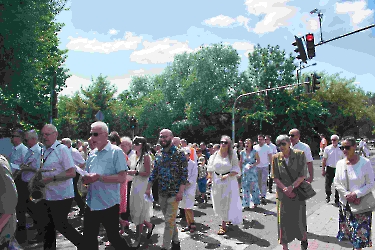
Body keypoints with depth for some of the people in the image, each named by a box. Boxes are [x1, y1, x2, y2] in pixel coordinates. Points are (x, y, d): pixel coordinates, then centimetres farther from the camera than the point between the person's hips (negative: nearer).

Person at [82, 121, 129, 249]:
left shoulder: (116, 152, -11)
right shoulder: (92, 154, 10)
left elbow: (122, 177, -18)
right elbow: (87, 178, 16)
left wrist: (99, 177, -24)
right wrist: (85, 179, -8)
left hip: (109, 204, -6)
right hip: (91, 203, 7)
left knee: (113, 237, 8)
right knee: (88, 238, 15)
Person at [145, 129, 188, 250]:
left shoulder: (179, 153, -8)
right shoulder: (159, 154, 8)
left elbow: (184, 173, -11)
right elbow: (154, 173, 12)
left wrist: (181, 191, -17)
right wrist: (148, 188, 7)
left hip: (174, 193, -5)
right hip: (161, 193, 6)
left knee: (169, 220, -4)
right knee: (170, 220, 16)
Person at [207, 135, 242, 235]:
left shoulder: (232, 155, -8)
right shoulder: (215, 155, 1)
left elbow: (236, 170, -8)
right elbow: (210, 169, 12)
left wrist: (228, 175, -21)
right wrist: (209, 178, 4)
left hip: (229, 181, -4)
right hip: (216, 181, 4)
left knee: (226, 202, 0)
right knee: (218, 202, 12)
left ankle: (223, 225, 11)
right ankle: (225, 219, 37)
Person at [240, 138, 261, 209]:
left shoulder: (254, 152, -4)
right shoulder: (242, 152, 4)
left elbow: (258, 161, -1)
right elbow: (240, 162, 10)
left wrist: (252, 165, -16)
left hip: (253, 172, -3)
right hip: (244, 172, 3)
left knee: (253, 187, 0)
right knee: (245, 187, 4)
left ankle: (255, 202, 19)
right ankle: (246, 204, 12)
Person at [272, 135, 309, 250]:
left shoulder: (299, 155, -7)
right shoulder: (276, 158, -2)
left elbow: (302, 175, -10)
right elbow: (275, 177, 0)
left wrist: (291, 187, -18)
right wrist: (285, 189, -12)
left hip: (298, 191, -1)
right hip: (283, 193, 1)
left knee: (299, 218, 6)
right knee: (283, 220, 4)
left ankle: (304, 238, 39)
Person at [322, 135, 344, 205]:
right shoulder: (327, 148, 0)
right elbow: (324, 160, 4)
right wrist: (323, 170, 1)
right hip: (329, 169, 0)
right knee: (327, 185, 2)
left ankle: (337, 200, 23)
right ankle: (328, 195, 30)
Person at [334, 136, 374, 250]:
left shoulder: (365, 163, -10)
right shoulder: (340, 163, 1)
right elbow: (336, 183, 3)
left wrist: (356, 194, -17)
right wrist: (348, 195, -10)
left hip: (361, 204, -3)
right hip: (345, 203, 3)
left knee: (360, 235, 3)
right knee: (347, 230, 12)